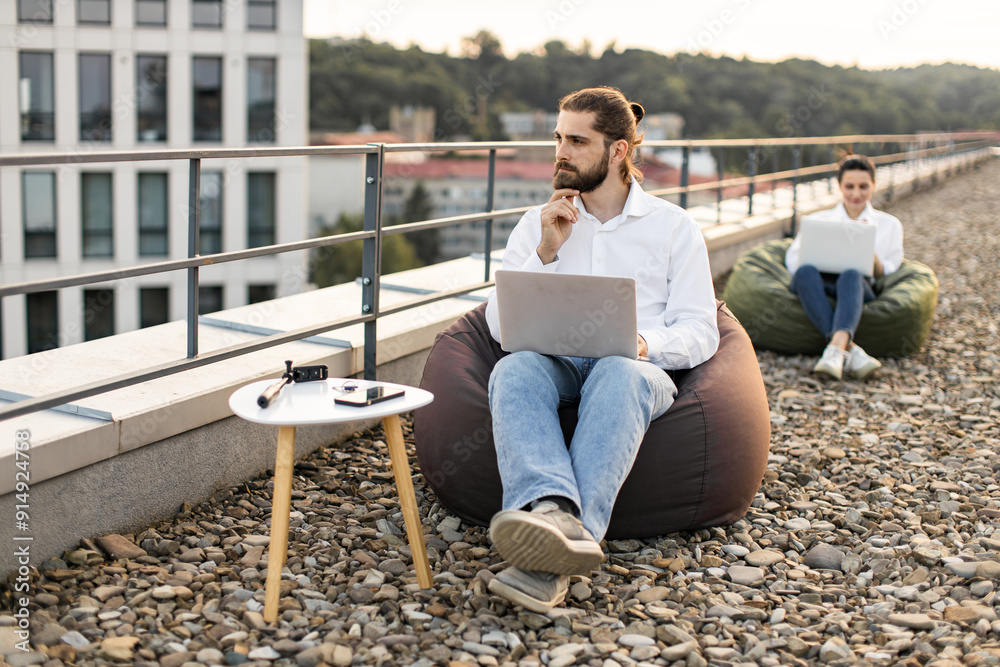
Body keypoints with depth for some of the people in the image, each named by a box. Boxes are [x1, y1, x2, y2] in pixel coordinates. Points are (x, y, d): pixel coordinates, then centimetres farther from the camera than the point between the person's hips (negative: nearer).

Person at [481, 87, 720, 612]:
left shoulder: (673, 227, 14)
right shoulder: (537, 224, 19)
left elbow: (700, 332, 5)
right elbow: (499, 324, 10)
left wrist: (645, 343, -17)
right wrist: (545, 253, -2)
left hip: (640, 370, -2)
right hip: (554, 365, 2)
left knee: (618, 374, -39)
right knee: (514, 370, -35)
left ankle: (551, 560, -53)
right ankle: (555, 514, -60)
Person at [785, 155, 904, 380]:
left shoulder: (889, 225, 24)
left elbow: (886, 274, 14)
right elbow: (793, 260, 12)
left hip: (859, 288, 0)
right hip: (818, 286, 1)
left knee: (851, 275, -38)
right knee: (806, 272, -37)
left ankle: (836, 348, -62)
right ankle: (850, 349, -51)